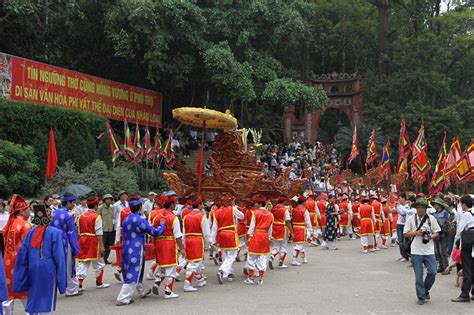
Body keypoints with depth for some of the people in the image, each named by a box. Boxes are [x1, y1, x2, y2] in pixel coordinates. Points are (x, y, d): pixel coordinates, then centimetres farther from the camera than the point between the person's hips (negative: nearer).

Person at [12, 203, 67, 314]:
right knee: (47, 302, 3)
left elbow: (22, 254, 5)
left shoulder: (31, 232, 3)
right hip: (48, 270, -5)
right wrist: (62, 281, -6)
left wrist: (21, 280, 14)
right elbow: (59, 256, -11)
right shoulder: (55, 232, -10)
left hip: (33, 270, 5)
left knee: (33, 298, 17)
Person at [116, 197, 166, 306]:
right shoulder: (140, 220, -16)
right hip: (137, 251, -8)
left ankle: (143, 291, 38)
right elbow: (155, 232, -13)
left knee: (134, 272, 21)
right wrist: (161, 224, 6)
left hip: (126, 249, 8)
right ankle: (123, 298, -1)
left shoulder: (125, 220, 7)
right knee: (133, 274, -1)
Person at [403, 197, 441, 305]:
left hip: (429, 251, 1)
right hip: (416, 251, -1)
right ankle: (421, 297, 15)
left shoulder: (431, 218, 3)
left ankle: (425, 290, 24)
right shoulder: (411, 219, -1)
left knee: (432, 273, -2)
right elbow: (405, 234, 1)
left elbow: (437, 232, 8)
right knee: (418, 276, 2)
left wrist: (431, 236, -13)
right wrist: (416, 232, -15)